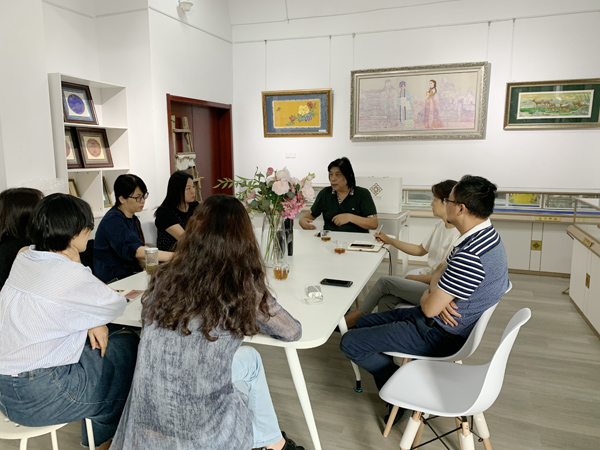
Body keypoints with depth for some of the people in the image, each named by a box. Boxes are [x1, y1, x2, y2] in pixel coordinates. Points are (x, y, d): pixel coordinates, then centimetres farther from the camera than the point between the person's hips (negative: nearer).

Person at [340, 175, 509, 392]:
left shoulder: (470, 256, -33)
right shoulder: (485, 235, 2)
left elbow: (429, 309, -26)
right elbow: (442, 271, 11)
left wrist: (427, 296, -2)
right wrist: (438, 295, -10)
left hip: (440, 334, -10)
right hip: (446, 324, 10)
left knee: (350, 343, -9)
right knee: (364, 323, 18)